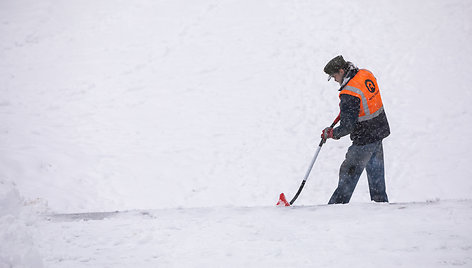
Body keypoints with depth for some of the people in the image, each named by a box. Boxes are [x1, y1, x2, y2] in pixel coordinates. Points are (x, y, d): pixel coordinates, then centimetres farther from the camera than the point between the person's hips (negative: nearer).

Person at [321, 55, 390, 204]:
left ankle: (338, 204, 7)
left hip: (364, 139, -8)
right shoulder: (366, 74, -2)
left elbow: (347, 127, -26)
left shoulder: (349, 94, -26)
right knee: (376, 173, 19)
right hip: (380, 130, 8)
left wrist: (331, 133, -9)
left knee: (348, 174, 1)